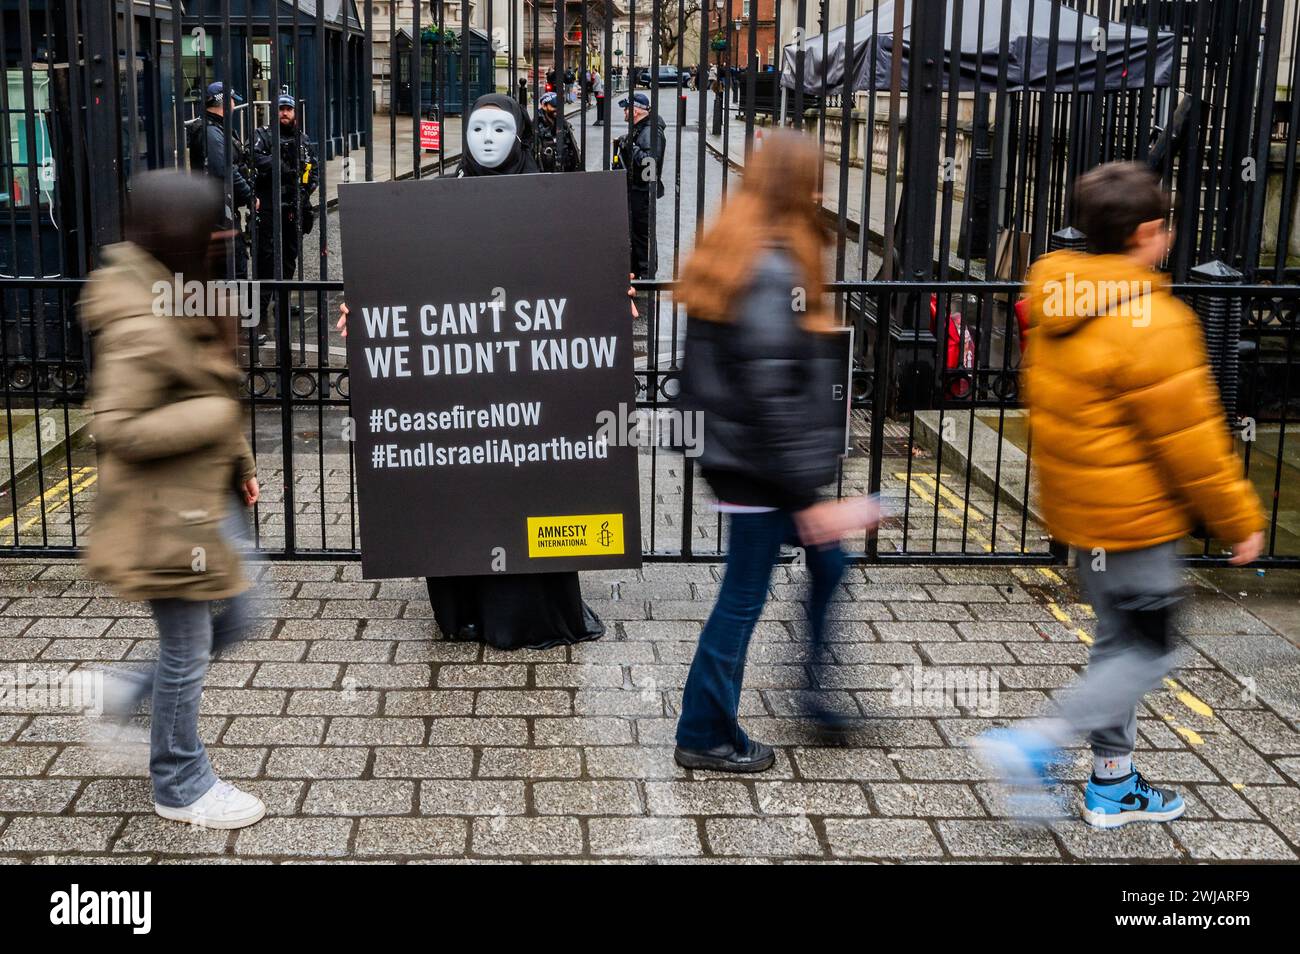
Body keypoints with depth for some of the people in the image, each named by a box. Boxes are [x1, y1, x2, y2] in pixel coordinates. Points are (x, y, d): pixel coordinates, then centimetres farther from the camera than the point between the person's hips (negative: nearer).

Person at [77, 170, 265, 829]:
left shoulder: (179, 304, 7)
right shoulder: (140, 328, -25)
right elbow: (117, 429, -27)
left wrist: (237, 461, 15)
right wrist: (215, 414, -22)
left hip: (206, 496, 10)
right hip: (166, 511, -10)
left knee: (230, 623, 18)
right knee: (188, 648, 4)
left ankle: (128, 692, 33)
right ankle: (180, 787, 22)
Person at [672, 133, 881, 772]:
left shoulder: (729, 254, 8)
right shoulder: (774, 271, -22)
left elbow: (699, 371, 14)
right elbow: (773, 392, -25)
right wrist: (807, 495, -21)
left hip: (731, 451, 9)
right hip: (760, 465, -9)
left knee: (827, 568, 19)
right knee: (743, 599, 4)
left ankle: (827, 697, 31)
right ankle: (704, 736, 18)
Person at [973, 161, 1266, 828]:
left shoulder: (1061, 307, 3)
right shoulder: (1152, 323, -23)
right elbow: (1190, 439, -18)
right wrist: (1240, 521, -7)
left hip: (1078, 509, 9)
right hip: (1134, 518, -9)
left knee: (1119, 642, 19)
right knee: (1147, 654, 4)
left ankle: (1113, 785, 28)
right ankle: (1034, 745, -4)